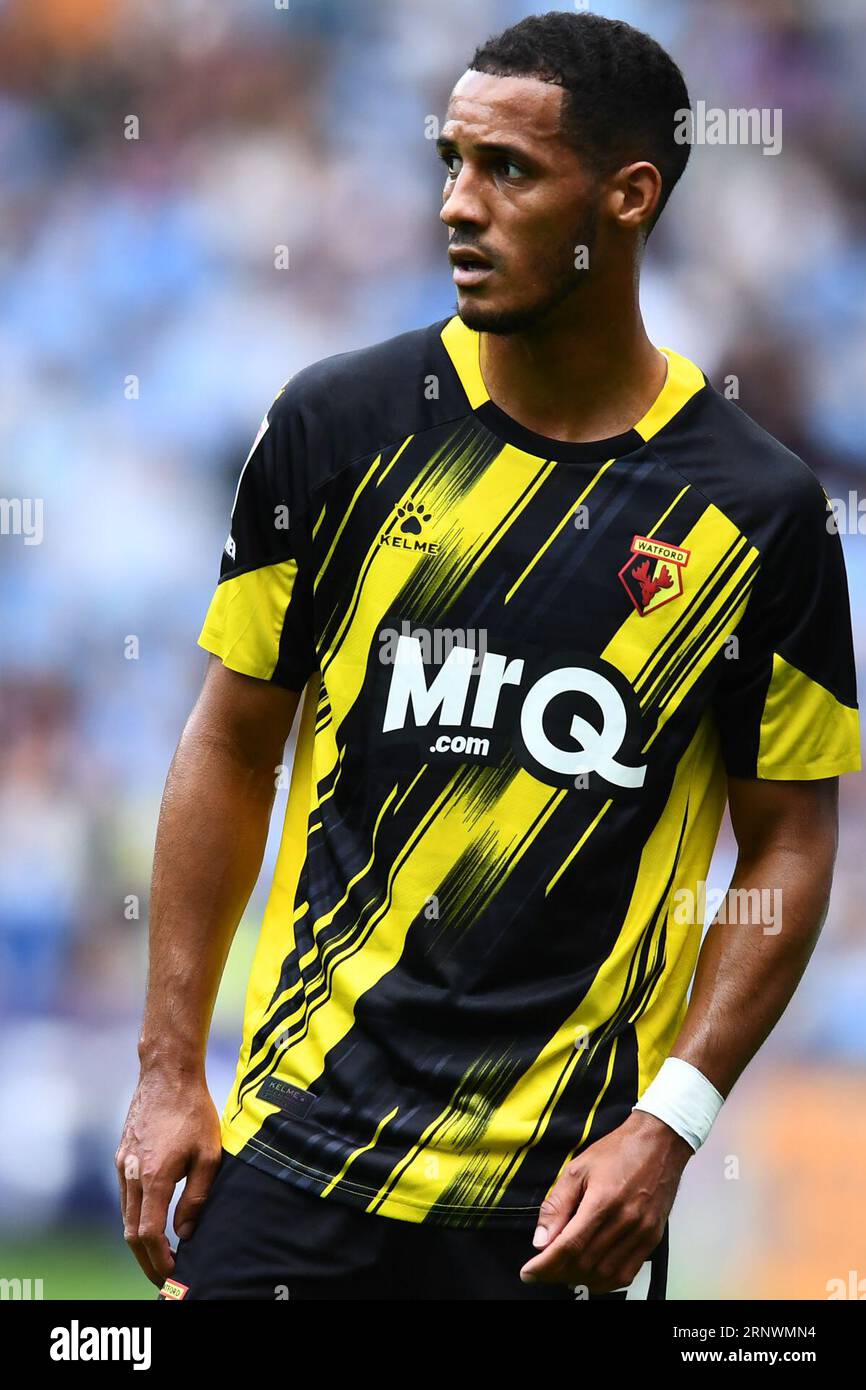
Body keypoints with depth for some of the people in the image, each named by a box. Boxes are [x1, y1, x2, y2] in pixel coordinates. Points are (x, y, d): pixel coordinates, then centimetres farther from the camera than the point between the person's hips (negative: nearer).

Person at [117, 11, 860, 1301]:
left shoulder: (759, 507, -3)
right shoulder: (340, 423, 1)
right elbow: (232, 745, 7)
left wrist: (667, 1126, -9)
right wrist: (170, 1072, 2)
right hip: (293, 1141, 1)